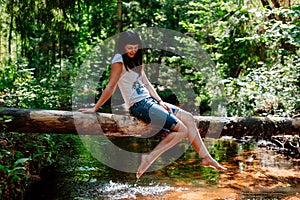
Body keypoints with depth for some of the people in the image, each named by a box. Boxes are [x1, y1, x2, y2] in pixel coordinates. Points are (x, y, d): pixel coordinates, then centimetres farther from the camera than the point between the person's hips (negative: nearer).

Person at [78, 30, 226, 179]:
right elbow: (110, 88, -13)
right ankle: (149, 158, -11)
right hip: (139, 106, -9)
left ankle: (205, 157, 11)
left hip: (149, 101, 9)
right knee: (182, 130, -13)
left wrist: (160, 102, 8)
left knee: (188, 118, 5)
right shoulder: (119, 61, -11)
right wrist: (95, 109, -14)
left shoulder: (135, 60, 17)